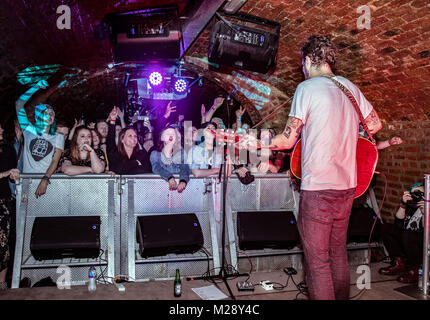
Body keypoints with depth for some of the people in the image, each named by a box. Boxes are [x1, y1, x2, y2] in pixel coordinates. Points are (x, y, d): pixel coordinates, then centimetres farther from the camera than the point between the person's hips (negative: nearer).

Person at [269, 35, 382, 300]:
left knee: (317, 260, 3)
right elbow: (375, 124, 17)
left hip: (317, 188, -7)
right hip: (347, 186, 7)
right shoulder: (350, 87, 9)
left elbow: (288, 139, -10)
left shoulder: (307, 88, -10)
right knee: (338, 253, 21)